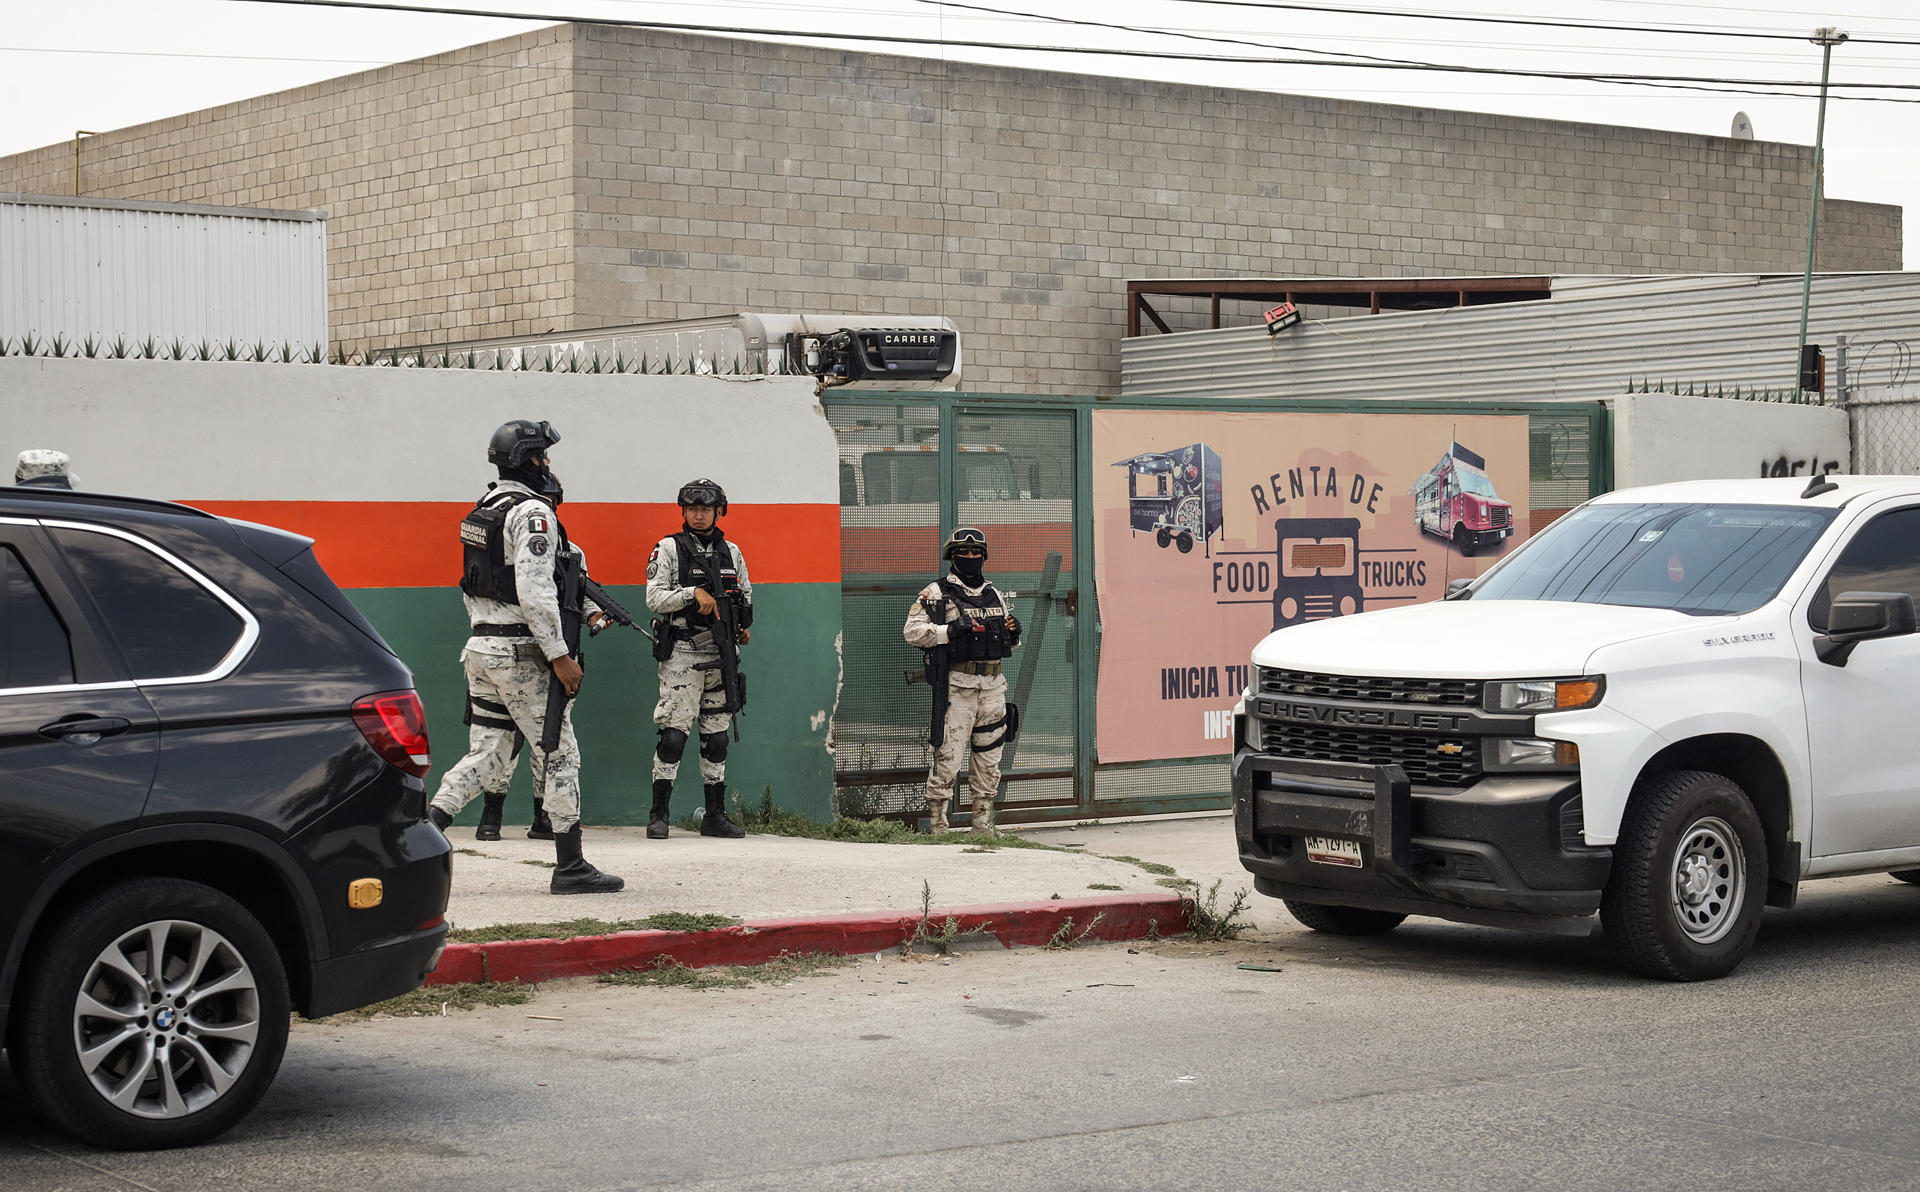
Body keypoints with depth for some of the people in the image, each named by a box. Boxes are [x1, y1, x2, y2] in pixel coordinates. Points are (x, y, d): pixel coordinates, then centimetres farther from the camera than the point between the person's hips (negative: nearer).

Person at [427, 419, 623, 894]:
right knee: (561, 754, 1)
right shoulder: (532, 512, -14)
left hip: (480, 648, 8)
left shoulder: (486, 509, 15)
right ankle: (571, 867, 4)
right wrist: (559, 655, -20)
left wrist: (587, 605, 23)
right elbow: (534, 592, -22)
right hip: (520, 654, -8)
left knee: (485, 755, 11)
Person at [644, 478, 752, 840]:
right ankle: (658, 815, -5)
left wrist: (745, 626, 5)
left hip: (721, 656, 5)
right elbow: (654, 598, -8)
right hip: (682, 655, -5)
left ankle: (715, 816, 14)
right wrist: (693, 593, -20)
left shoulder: (731, 552, 13)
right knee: (674, 734, -11)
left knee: (717, 736, 8)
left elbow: (746, 594, 23)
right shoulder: (669, 549, 0)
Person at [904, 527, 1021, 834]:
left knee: (989, 760, 9)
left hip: (993, 686, 6)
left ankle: (983, 827, 17)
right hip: (957, 686, -6)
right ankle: (936, 826, -4)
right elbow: (912, 631, -9)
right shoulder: (937, 593, 1)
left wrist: (1013, 633, 3)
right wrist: (950, 630, -19)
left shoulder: (993, 595, 19)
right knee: (948, 757, -10)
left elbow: (1008, 645, 27)